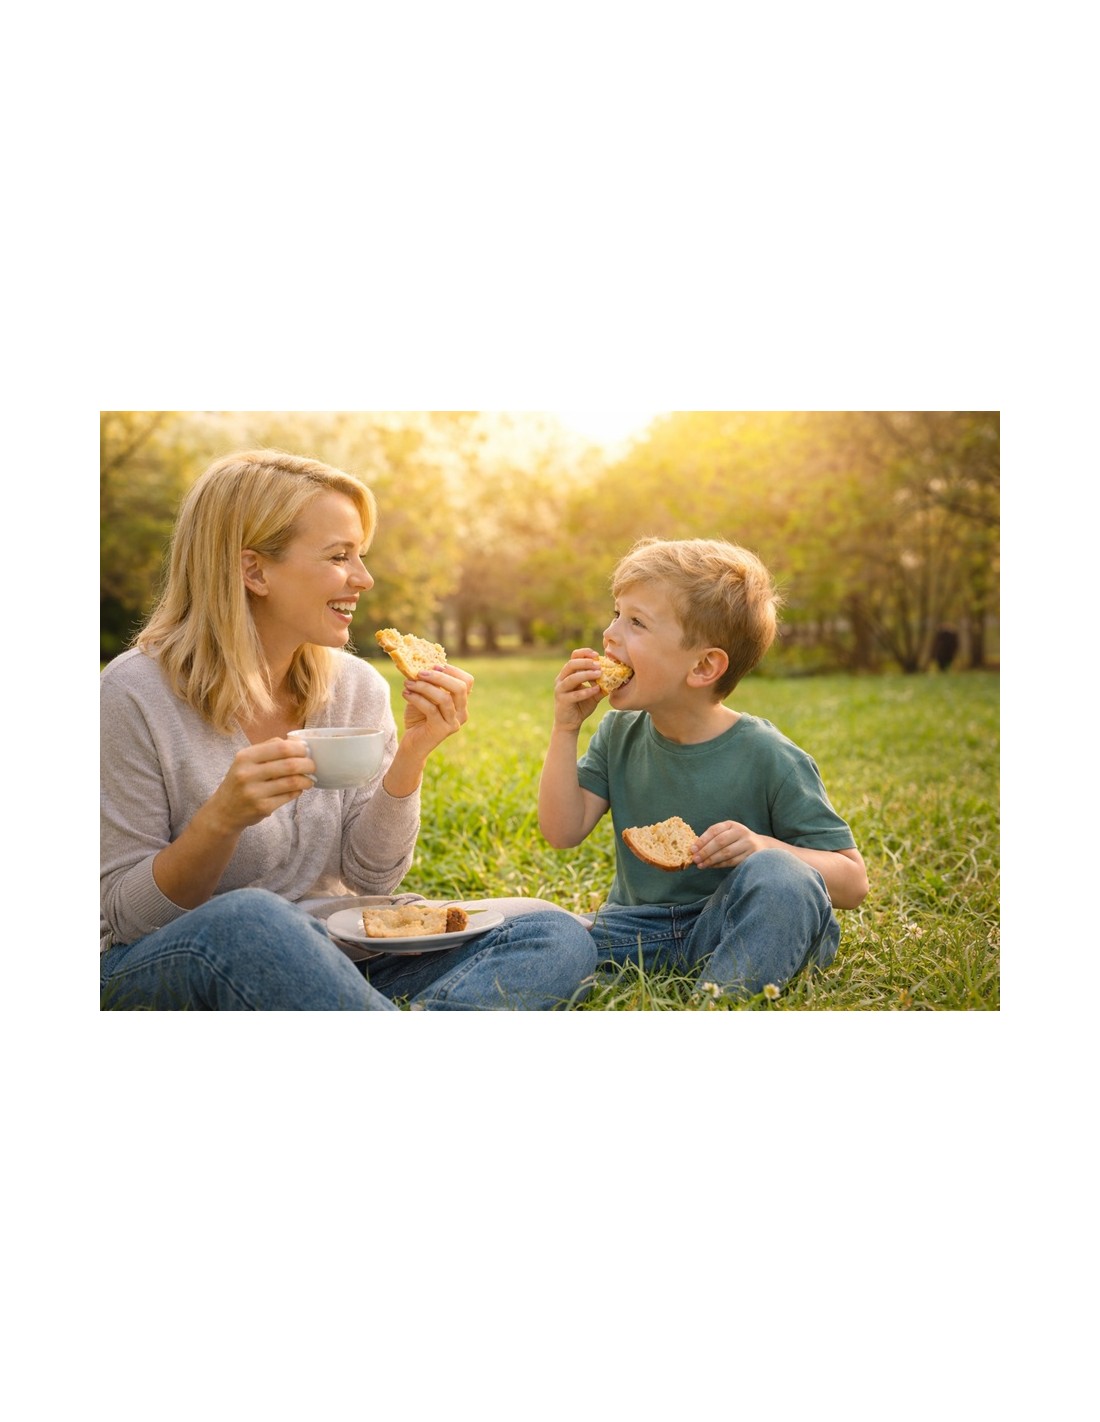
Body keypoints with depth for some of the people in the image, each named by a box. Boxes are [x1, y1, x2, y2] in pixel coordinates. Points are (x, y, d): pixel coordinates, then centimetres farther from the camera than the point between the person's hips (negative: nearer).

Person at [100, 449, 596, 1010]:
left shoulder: (358, 687, 1)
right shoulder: (136, 692, -12)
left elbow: (371, 878, 1)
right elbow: (125, 915, -10)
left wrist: (411, 755, -14)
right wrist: (221, 820, -28)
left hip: (331, 955, 5)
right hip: (173, 960, -5)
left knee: (556, 937, -15)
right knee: (247, 921, -41)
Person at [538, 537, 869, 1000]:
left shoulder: (767, 758, -14)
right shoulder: (619, 735, 3)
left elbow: (852, 883, -11)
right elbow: (563, 832, -5)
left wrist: (763, 848, -29)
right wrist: (565, 729, -10)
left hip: (732, 929, -3)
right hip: (638, 927, 4)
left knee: (778, 877, -35)